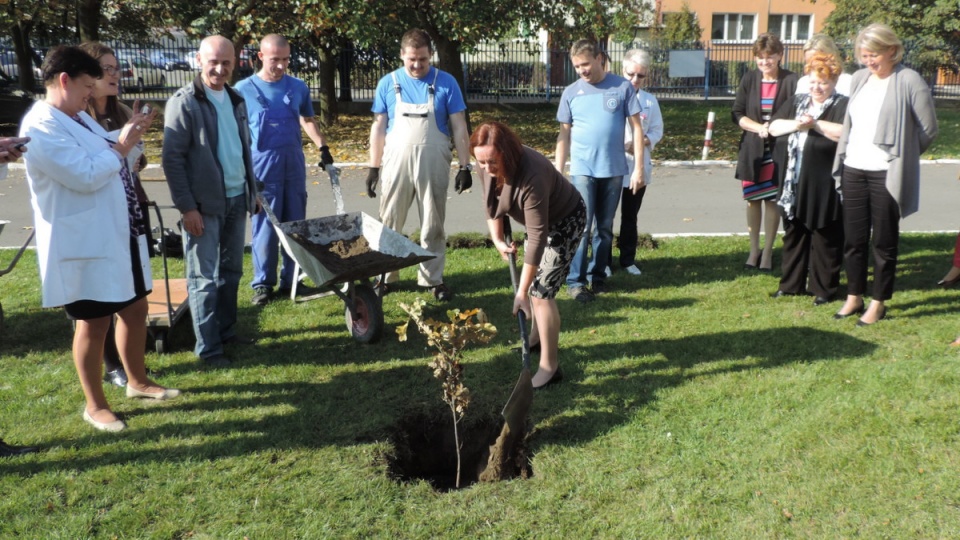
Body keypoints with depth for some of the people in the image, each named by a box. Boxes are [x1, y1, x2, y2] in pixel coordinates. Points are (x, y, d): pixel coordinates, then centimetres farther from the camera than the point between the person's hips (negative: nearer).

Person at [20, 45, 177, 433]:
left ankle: (137, 381, 36)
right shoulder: (41, 127, -17)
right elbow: (86, 176, -24)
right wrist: (121, 146, -13)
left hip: (119, 233, 9)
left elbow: (106, 159, 24)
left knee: (135, 308, 17)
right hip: (85, 243, -9)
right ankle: (95, 405, 19)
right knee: (94, 322, 3)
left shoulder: (78, 117, 13)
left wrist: (130, 136, 8)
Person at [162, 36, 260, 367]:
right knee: (204, 278, 1)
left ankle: (226, 330, 28)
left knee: (231, 271, 15)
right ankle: (208, 348, 9)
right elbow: (172, 160, -13)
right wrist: (187, 207, -17)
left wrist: (253, 191, 17)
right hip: (204, 204, -7)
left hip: (236, 199, 7)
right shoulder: (184, 103, -11)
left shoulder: (235, 100, 10)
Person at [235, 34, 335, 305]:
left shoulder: (298, 87, 5)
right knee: (265, 227, 2)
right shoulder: (244, 90, -4)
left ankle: (290, 280, 19)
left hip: (295, 165, 3)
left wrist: (322, 146, 6)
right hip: (262, 167, -3)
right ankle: (262, 283, 13)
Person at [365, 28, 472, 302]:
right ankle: (384, 275, 20)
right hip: (396, 165, 1)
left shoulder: (446, 83, -1)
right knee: (389, 224, 7)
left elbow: (459, 127, 0)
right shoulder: (388, 83, 2)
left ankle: (433, 279, 19)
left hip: (434, 167, -1)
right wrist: (373, 167, 4)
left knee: (433, 226, 8)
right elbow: (378, 128, 6)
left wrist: (465, 166, -5)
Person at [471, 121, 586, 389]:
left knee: (541, 290, -12)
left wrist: (522, 292, -37)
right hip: (540, 218, 8)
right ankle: (537, 336, 40)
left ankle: (549, 367, -5)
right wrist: (498, 240, -6)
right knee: (533, 281, 18)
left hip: (565, 221, -8)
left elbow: (537, 237, -39)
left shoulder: (531, 177, -41)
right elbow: (492, 203, 3)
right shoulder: (487, 166, -18)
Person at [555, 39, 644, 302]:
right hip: (582, 170, -1)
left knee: (605, 227, 9)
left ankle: (598, 275, 22)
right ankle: (575, 281, 0)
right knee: (581, 226, -6)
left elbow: (636, 128, 1)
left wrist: (639, 167, -4)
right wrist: (558, 172, 4)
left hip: (613, 170, 1)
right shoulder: (571, 92, 4)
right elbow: (564, 135, 8)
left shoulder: (622, 87, 0)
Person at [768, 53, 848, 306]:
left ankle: (824, 289, 12)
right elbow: (774, 126, 5)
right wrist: (796, 124, -13)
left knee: (825, 239, 2)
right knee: (793, 236, 14)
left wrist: (815, 124, -22)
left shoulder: (843, 106, -4)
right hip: (792, 185, 6)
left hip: (824, 189, -6)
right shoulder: (797, 103, 15)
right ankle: (791, 284, 25)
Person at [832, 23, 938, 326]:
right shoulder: (859, 79, 9)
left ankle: (878, 304, 14)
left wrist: (902, 156, 3)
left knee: (884, 242, 4)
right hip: (853, 171, 6)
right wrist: (842, 159, 7)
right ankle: (854, 297, 23)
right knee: (853, 239, 10)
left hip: (886, 175, -5)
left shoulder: (909, 81, -8)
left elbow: (929, 130, -4)